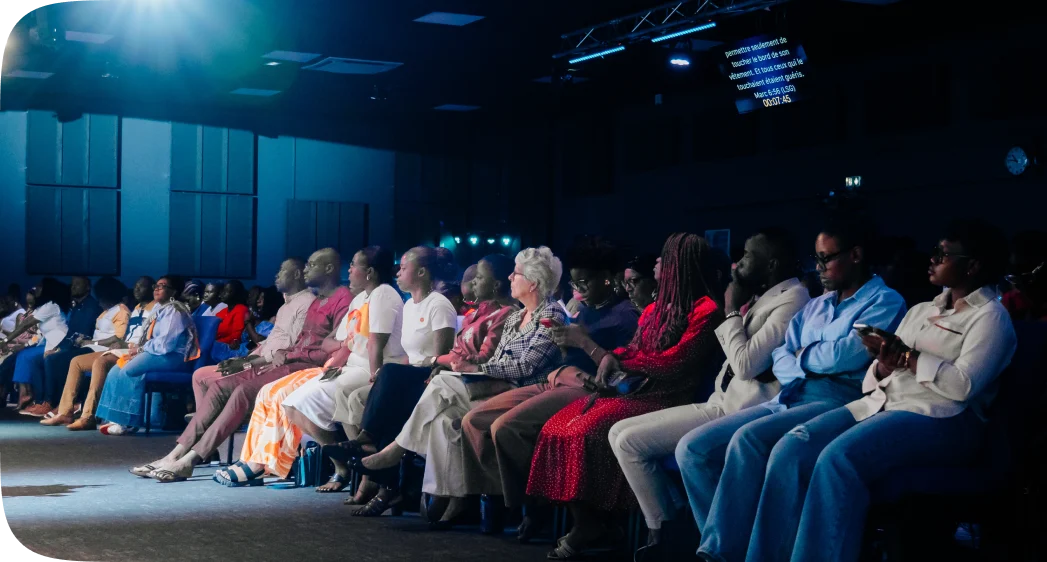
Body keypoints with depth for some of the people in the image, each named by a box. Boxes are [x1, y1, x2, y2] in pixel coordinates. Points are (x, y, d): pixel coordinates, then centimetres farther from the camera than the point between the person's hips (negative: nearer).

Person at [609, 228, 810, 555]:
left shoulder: (792, 298, -14)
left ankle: (666, 532, 1)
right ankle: (668, 528, 4)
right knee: (620, 432, 4)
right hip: (723, 402, 10)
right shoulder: (763, 296, 15)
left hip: (740, 411, -10)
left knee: (629, 441, -14)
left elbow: (746, 364, -22)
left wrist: (732, 311, -10)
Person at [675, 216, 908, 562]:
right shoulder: (816, 306, 25)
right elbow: (781, 361, 15)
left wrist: (801, 356, 6)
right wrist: (812, 365, -6)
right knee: (692, 449, -10)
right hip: (787, 400, 8)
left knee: (748, 439, -34)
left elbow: (843, 356, -12)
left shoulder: (884, 301, 2)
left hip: (835, 404, -8)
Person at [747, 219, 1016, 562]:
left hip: (940, 419, -7)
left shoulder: (990, 316, 2)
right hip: (881, 404, 7)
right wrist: (885, 363, -5)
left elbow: (964, 385, -14)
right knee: (791, 450, -18)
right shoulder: (920, 311, 24)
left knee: (838, 458, -34)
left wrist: (903, 355, -9)